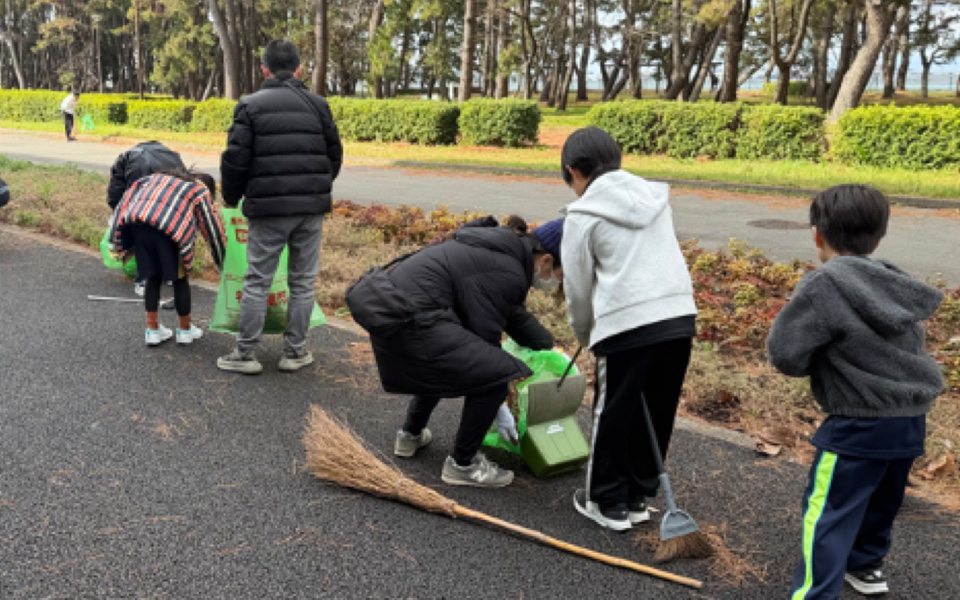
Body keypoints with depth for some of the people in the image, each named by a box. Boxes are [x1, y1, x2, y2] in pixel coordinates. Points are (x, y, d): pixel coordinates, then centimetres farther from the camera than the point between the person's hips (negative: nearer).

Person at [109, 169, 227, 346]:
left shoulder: (159, 177, 34)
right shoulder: (201, 191, 22)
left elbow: (129, 196, 25)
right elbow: (212, 227, 21)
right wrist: (222, 263, 30)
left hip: (137, 222, 4)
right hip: (169, 228, -4)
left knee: (153, 278, 18)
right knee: (179, 279, 13)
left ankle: (153, 330, 24)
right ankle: (185, 329, 26)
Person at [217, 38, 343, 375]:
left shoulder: (250, 106, -2)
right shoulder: (318, 105, 6)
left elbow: (235, 159, -4)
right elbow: (334, 155, 11)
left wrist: (231, 197, 13)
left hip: (268, 208, -2)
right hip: (311, 208, 2)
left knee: (257, 281, 5)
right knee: (303, 281, 10)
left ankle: (245, 354, 11)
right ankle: (295, 352, 16)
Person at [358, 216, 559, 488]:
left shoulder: (503, 247, 16)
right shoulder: (509, 273, -12)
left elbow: (515, 314, 29)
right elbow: (485, 334, -9)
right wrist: (498, 407, 2)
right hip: (411, 321, -11)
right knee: (494, 375, -8)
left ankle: (410, 435, 43)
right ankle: (462, 464, 7)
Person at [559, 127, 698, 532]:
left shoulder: (583, 215, -1)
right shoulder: (656, 197, 15)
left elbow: (578, 289, 2)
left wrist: (586, 338, 20)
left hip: (627, 325, -6)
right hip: (680, 316, 6)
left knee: (613, 415, 10)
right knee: (657, 415, 16)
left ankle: (607, 502, 22)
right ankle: (638, 497, 29)